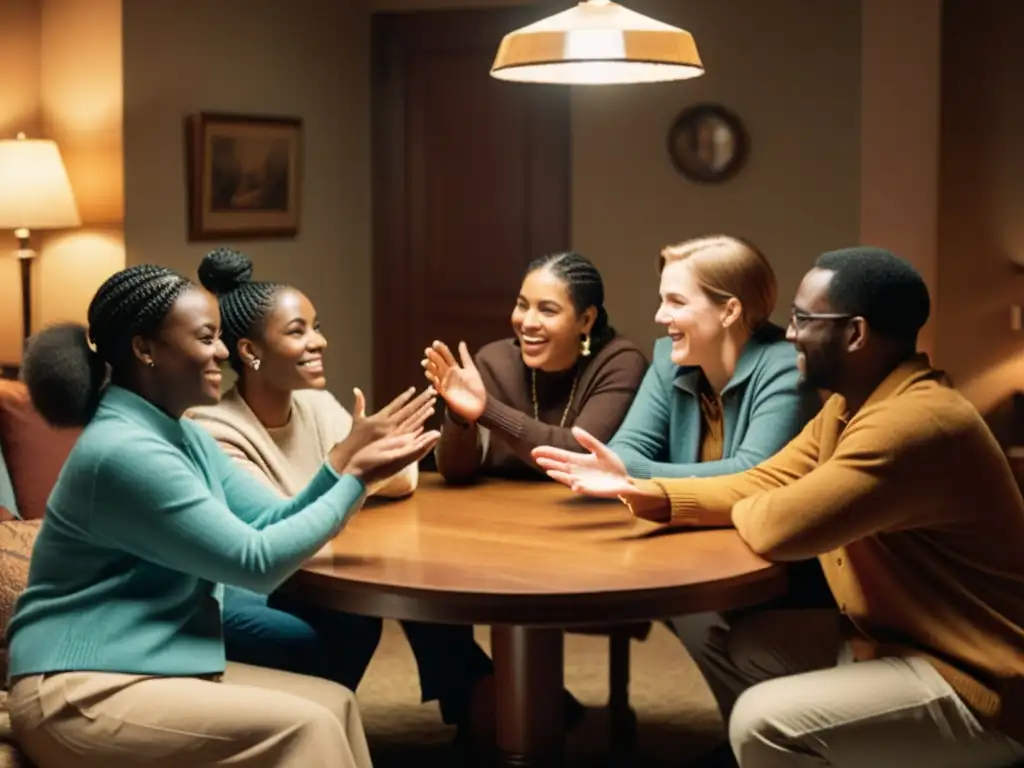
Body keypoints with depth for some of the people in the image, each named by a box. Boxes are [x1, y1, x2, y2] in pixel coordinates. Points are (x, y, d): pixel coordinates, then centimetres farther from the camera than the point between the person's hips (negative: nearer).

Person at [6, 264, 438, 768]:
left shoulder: (182, 436, 11)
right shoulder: (124, 451, -21)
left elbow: (275, 523, 7)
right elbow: (258, 561, -20)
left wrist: (349, 455, -5)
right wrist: (356, 479, -13)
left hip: (151, 666, 10)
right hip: (82, 692, -9)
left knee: (333, 703, 1)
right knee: (301, 727, -18)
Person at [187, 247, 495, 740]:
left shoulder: (317, 406, 2)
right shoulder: (215, 433, -18)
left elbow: (402, 481, -5)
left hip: (307, 580, 7)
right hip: (233, 595, -7)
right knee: (351, 624, -32)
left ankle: (478, 699, -1)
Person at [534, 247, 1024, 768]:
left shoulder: (914, 423, -27)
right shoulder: (849, 406, 7)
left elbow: (776, 525, -29)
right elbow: (761, 486, 7)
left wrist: (738, 510, -5)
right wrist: (641, 491, -6)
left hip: (974, 683, -9)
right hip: (889, 637, 9)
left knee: (764, 722, -21)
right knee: (730, 645, 12)